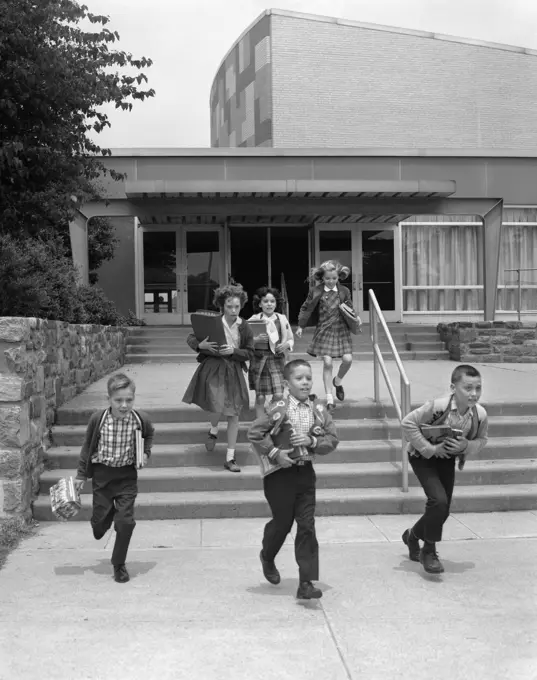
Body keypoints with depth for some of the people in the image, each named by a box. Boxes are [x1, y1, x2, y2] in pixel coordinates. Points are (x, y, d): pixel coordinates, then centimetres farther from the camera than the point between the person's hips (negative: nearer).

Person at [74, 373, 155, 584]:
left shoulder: (141, 419, -14)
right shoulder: (98, 419, -16)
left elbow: (149, 434, 12)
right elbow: (88, 446, 0)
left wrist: (146, 452, -3)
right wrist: (81, 475, 5)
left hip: (127, 474, 0)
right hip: (102, 473, 0)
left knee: (126, 521, -3)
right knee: (100, 518, 8)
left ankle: (119, 564, 16)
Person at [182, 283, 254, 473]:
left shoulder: (244, 327, -2)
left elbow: (249, 352, 1)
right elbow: (191, 338, 1)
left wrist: (233, 351, -16)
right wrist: (200, 345, -19)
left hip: (234, 372, 3)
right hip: (212, 369, -2)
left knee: (234, 415, 4)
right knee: (218, 409, -17)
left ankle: (230, 458, 15)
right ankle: (213, 431, 23)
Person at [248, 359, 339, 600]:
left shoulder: (319, 410, -1)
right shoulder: (280, 408, -12)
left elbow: (333, 439, 2)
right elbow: (254, 433, -10)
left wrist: (313, 441, -15)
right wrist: (274, 453, -15)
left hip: (305, 473, 3)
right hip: (280, 474, -3)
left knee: (307, 525, -1)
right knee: (282, 522, 11)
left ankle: (306, 583, 3)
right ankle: (267, 558, 44)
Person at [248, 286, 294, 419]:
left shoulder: (282, 319, 7)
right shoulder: (254, 319, 1)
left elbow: (291, 339, 15)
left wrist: (287, 344, -7)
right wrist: (256, 340, -19)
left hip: (277, 359, 1)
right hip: (259, 358, -1)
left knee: (278, 395, -9)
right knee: (260, 397, 2)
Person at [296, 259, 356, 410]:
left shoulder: (344, 291, 2)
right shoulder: (315, 291, -4)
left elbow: (349, 309, 11)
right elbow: (306, 308, 3)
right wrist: (301, 326, 3)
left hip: (341, 330, 2)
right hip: (324, 330, -2)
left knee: (347, 359, -9)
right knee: (327, 363, -7)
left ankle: (338, 381, 26)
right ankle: (329, 398, 2)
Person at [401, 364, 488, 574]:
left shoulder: (480, 414, -19)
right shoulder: (438, 406, -33)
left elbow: (481, 440, -2)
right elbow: (408, 423, -25)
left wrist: (466, 446, -23)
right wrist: (430, 448, -25)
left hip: (447, 459, 5)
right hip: (423, 457, -5)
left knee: (442, 511, 7)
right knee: (439, 500, -22)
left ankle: (413, 535, 37)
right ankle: (429, 551, 1)